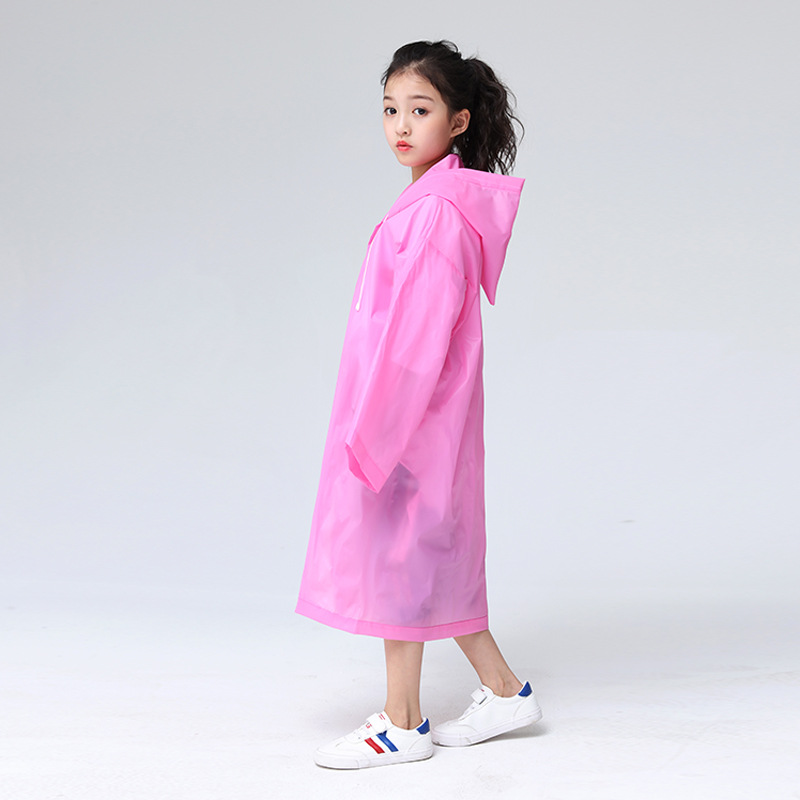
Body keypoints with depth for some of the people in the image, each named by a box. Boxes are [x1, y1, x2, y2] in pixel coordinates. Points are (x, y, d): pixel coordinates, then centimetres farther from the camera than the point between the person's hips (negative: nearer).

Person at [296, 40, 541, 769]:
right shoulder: (427, 203, 12)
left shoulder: (436, 213, -19)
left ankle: (402, 725, 13)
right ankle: (504, 691, 26)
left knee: (397, 554, 0)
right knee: (432, 559, 16)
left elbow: (418, 333, -22)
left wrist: (374, 431, -20)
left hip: (412, 417, -10)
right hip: (402, 415, 10)